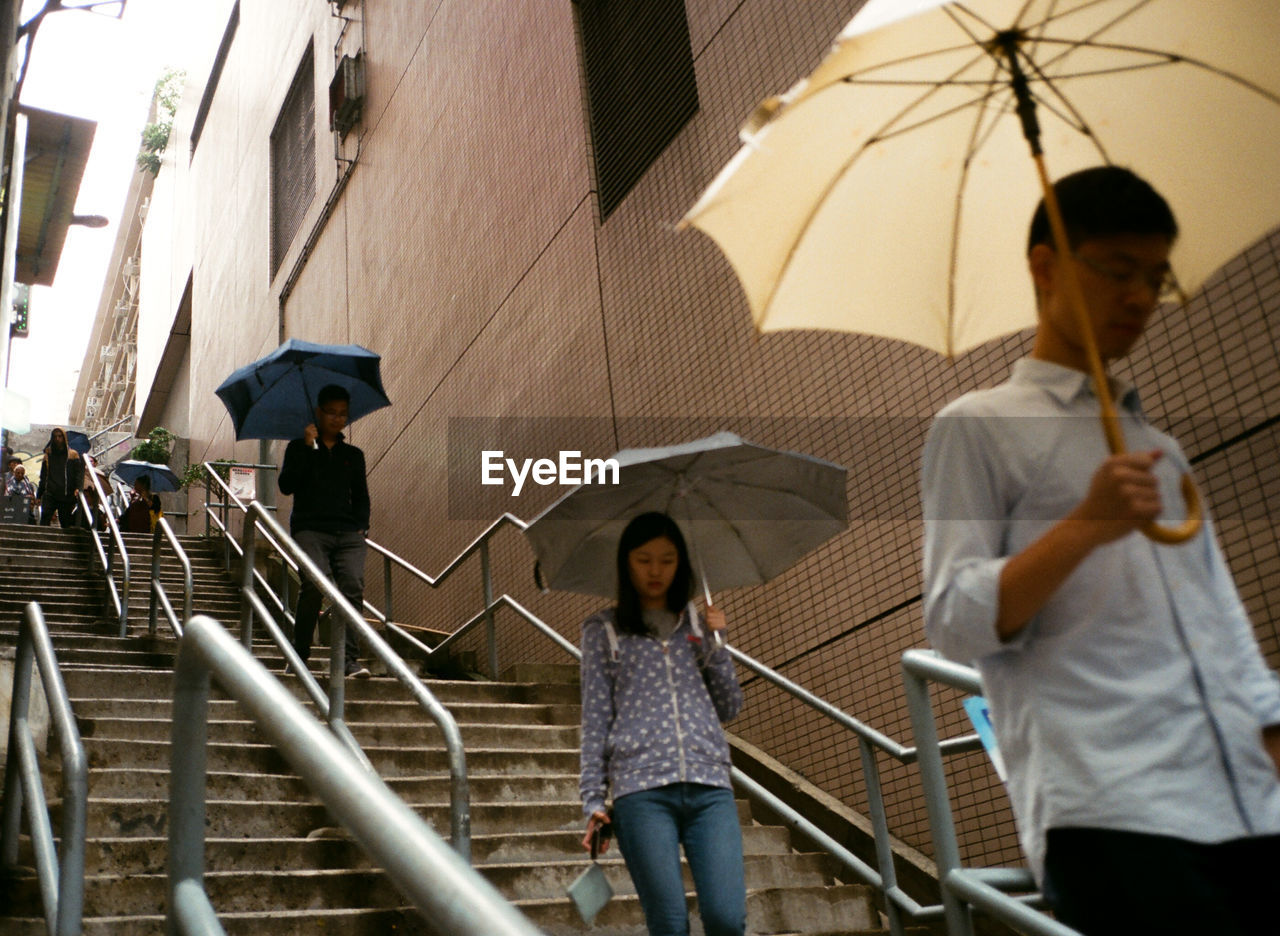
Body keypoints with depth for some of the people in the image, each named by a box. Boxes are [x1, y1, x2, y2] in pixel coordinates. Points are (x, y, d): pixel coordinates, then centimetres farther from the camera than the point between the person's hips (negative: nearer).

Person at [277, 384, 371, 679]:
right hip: (310, 528, -2)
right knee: (314, 583, -23)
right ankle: (299, 653, -9)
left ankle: (349, 658, -22)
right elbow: (286, 486, 0)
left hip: (348, 532, 3)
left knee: (353, 585, -19)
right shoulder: (299, 448, 14)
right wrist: (307, 447, -5)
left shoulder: (354, 455, 22)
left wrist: (362, 525, 8)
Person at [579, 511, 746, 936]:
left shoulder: (698, 625, 20)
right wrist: (593, 799, 1)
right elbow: (595, 719, 7)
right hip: (641, 789, -2)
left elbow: (730, 707, 17)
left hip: (710, 785, 3)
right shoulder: (603, 629, 11)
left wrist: (715, 645, 5)